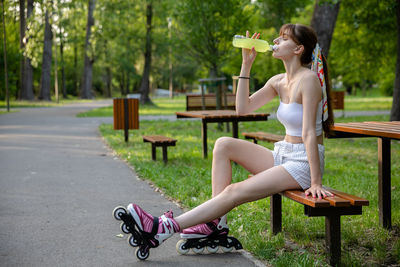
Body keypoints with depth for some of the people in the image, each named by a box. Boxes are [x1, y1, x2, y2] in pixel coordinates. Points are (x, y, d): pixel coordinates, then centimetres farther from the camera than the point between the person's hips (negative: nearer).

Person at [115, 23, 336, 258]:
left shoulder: (308, 79, -16)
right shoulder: (278, 81, 9)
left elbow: (309, 132, -22)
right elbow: (243, 108, 6)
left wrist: (316, 182, -24)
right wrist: (246, 65, 3)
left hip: (304, 163, -8)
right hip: (282, 155, 8)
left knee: (234, 192, -20)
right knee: (224, 145, -8)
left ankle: (163, 229, -20)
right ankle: (217, 223, -13)